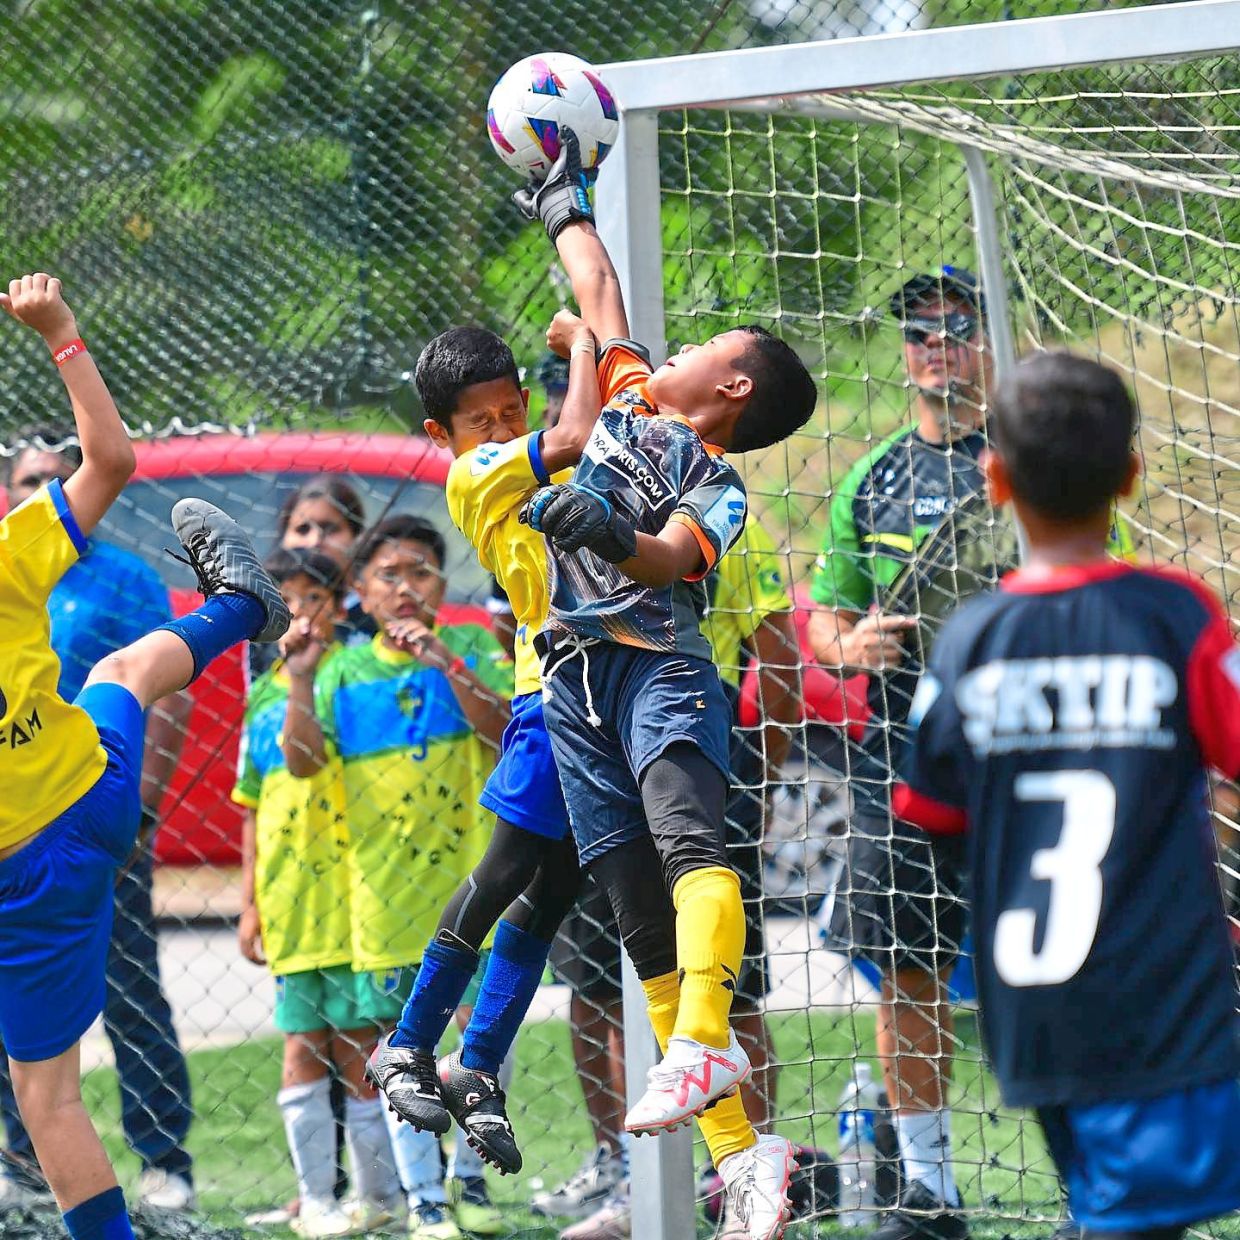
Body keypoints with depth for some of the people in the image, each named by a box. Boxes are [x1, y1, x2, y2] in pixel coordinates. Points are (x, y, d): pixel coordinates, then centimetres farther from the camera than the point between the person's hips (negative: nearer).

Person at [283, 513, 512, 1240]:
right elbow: (303, 763, -2)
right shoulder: (345, 670, 5)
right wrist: (300, 683, -14)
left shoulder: (473, 650, 1)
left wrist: (447, 664, -24)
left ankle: (471, 1177, 18)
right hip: (387, 890, 1)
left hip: (471, 878, -1)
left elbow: (505, 731, -14)